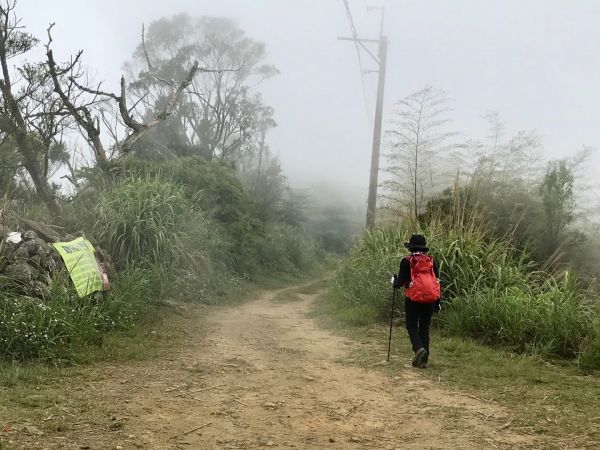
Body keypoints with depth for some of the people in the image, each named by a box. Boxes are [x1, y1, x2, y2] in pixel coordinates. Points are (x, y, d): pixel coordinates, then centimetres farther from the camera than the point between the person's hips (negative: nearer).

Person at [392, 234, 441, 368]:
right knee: (424, 328, 12)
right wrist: (438, 302, 14)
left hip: (413, 298, -4)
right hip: (430, 299, 4)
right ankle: (424, 359, 11)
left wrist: (394, 282, 18)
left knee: (412, 326, 8)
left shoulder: (407, 261, -5)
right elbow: (437, 281, 8)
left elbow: (400, 282, -5)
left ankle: (419, 348, -18)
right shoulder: (431, 261, 7)